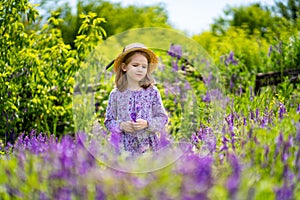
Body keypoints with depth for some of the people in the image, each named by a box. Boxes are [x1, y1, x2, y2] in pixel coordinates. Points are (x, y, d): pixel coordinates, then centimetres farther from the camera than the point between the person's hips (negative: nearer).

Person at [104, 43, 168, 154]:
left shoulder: (152, 92, -2)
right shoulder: (116, 94, 0)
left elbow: (162, 118, 0)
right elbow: (108, 121, 5)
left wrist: (147, 124, -17)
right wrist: (121, 125, -14)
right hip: (126, 147, 0)